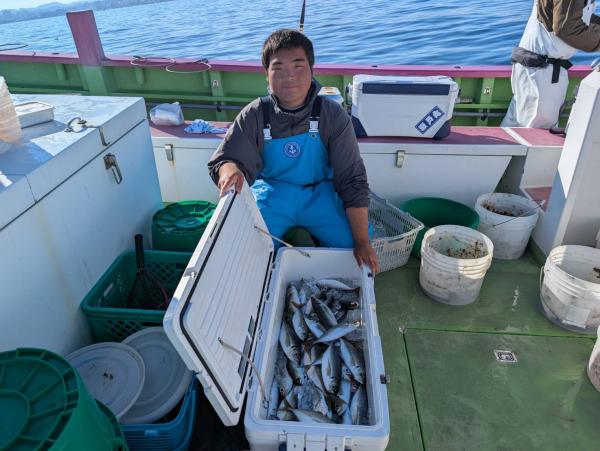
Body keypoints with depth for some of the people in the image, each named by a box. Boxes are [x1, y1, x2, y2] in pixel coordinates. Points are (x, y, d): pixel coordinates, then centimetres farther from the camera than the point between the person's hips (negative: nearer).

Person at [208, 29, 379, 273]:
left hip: (319, 193, 1)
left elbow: (352, 179, -13)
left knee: (352, 246, -16)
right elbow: (224, 159, -10)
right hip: (271, 194, 0)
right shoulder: (254, 116, -10)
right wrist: (230, 170, -40)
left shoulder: (334, 117, -13)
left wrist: (362, 243, -18)